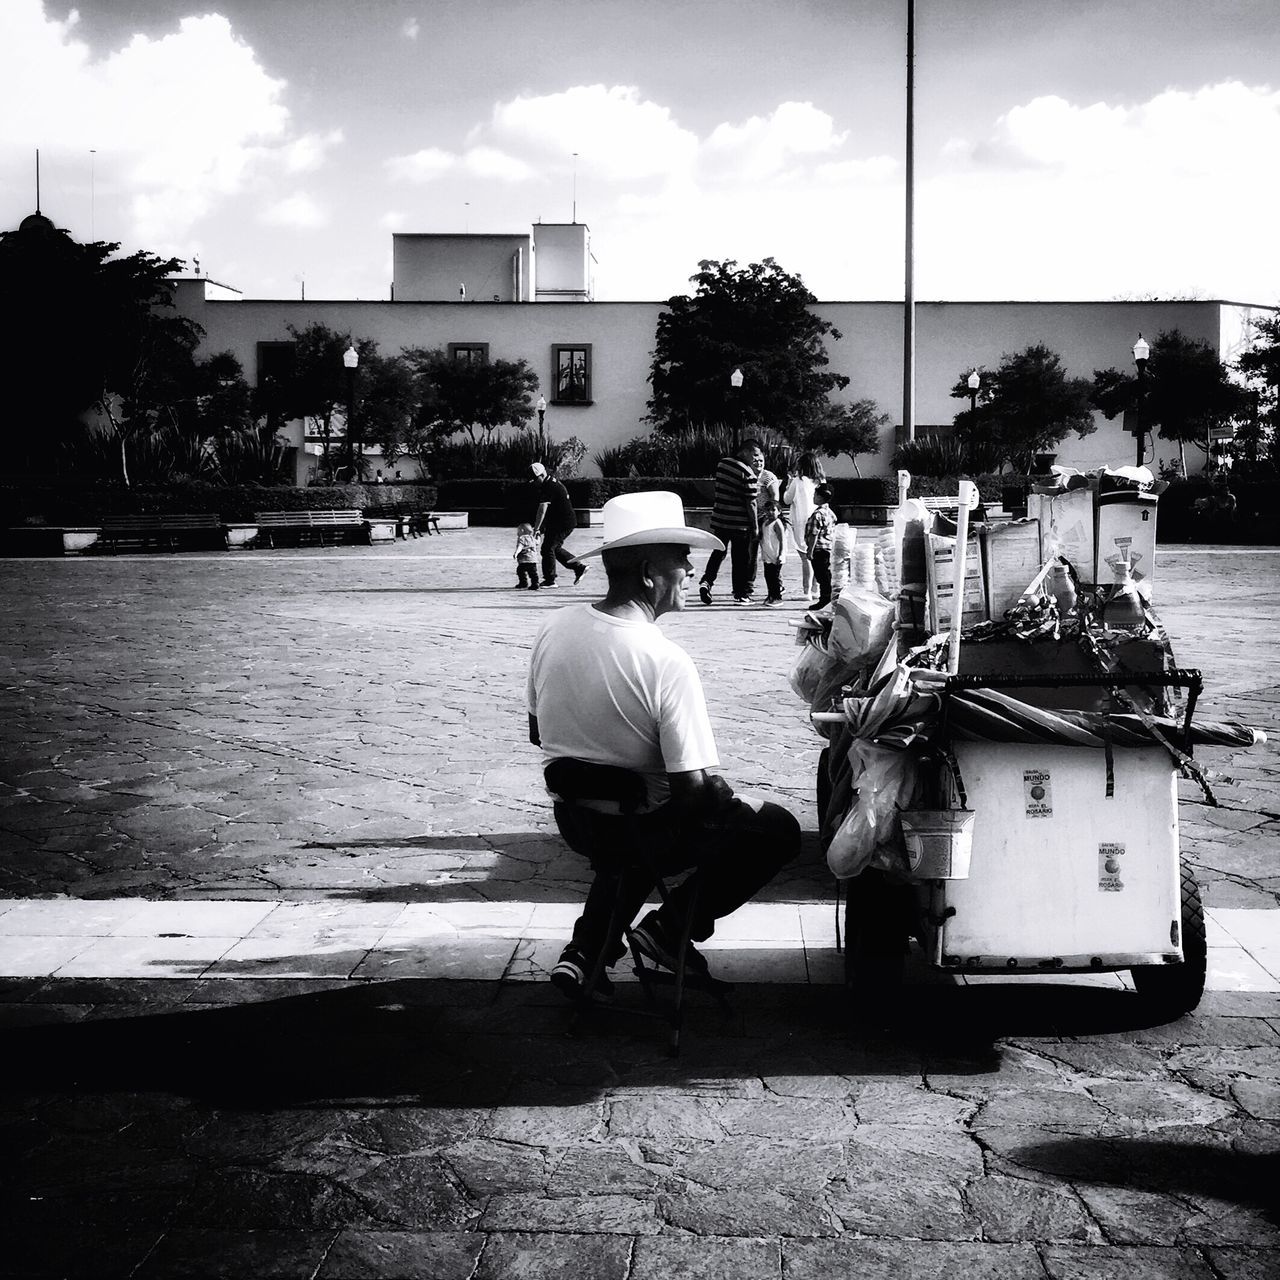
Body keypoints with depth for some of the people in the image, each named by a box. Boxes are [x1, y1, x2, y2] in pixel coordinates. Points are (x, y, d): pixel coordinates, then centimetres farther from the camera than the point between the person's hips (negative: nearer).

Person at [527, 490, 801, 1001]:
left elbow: (537, 733, 8)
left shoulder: (553, 628, -7)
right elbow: (696, 788, -24)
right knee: (778, 829, 12)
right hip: (645, 831, -6)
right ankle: (668, 928, 9)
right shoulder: (667, 662, -27)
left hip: (572, 819, 6)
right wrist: (727, 800, -3)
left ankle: (586, 951, 26)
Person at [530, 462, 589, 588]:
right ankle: (579, 567, 21)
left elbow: (542, 510, -27)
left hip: (562, 524, -10)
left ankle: (550, 580, -1)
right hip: (568, 522, 10)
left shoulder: (548, 487, -19)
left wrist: (536, 528, -28)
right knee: (555, 548, 18)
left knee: (547, 548, -6)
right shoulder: (553, 482, 14)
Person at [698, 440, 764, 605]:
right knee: (741, 558, 7)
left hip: (719, 519, 5)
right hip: (740, 523, -5)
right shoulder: (748, 474, -15)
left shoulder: (722, 463, 4)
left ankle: (707, 581, -1)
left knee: (718, 552, 17)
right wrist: (755, 526, -7)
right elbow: (750, 503, -14)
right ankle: (740, 594, 15)